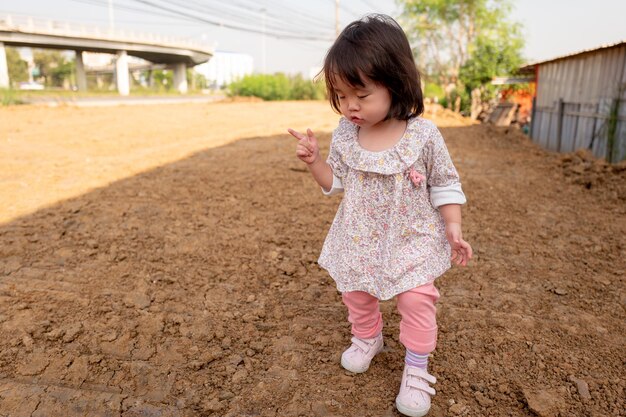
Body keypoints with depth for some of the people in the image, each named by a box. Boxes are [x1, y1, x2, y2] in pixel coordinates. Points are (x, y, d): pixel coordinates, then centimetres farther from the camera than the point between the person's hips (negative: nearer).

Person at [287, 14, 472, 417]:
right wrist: (314, 159, -15)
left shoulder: (424, 134, -18)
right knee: (356, 293, 17)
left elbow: (445, 185, -7)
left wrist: (454, 229, -11)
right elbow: (336, 182, 2)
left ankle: (417, 368, 21)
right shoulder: (344, 136, -9)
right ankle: (367, 338, 48)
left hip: (412, 237, -3)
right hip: (360, 237, 4)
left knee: (417, 297, -3)